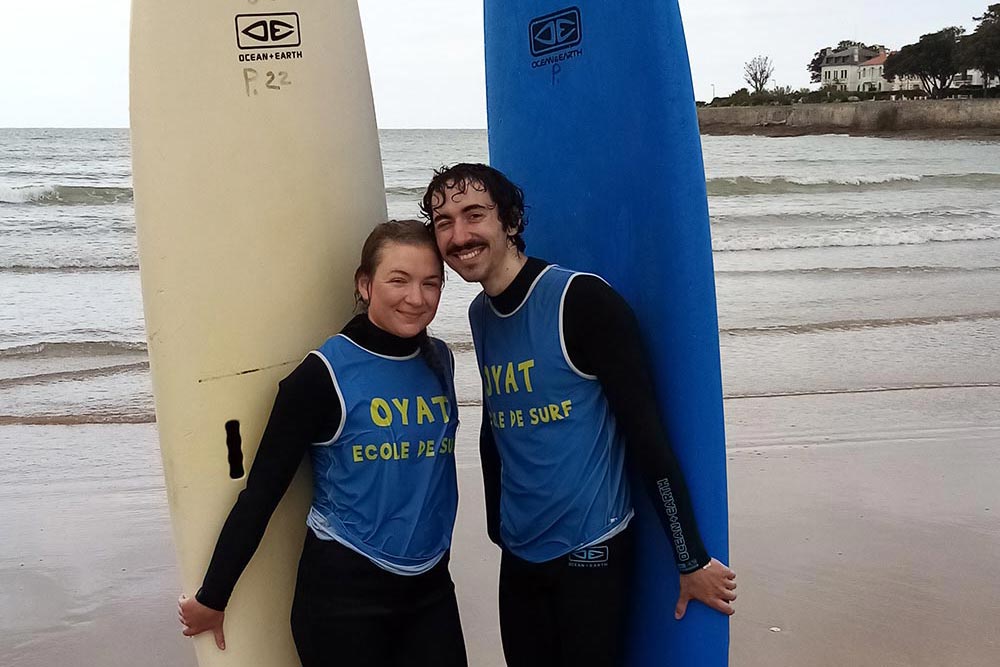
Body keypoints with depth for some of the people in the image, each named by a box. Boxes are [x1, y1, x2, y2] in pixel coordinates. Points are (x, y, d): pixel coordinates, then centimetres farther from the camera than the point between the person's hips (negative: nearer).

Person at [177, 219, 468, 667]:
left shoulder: (441, 361, 1)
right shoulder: (325, 374, -15)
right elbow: (262, 491, -10)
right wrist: (213, 597, -6)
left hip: (430, 586, 5)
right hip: (344, 588, -5)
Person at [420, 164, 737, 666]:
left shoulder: (581, 300, -17)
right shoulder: (480, 315, 4)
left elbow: (647, 434, -16)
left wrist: (692, 560, -13)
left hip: (590, 550, -6)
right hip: (518, 552, 6)